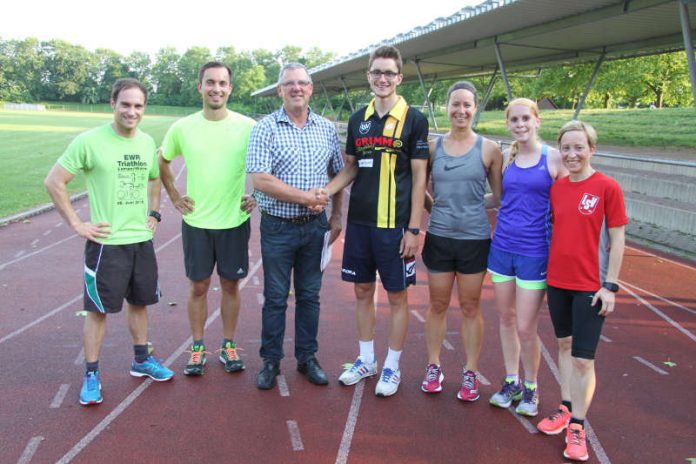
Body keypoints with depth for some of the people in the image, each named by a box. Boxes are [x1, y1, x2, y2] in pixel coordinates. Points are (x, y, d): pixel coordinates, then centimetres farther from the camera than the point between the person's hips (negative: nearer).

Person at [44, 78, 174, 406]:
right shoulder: (89, 141, -13)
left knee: (139, 302, 17)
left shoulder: (147, 142, 5)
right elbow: (54, 182, -10)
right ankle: (91, 375, 18)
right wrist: (76, 224, -12)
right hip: (106, 241, -5)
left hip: (142, 239, 6)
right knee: (98, 309, 4)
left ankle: (141, 360, 34)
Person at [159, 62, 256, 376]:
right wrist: (174, 197, 7)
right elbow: (162, 162, 14)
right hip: (196, 221, 1)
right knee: (198, 286, 9)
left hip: (235, 221, 0)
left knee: (230, 284, 10)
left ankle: (228, 345, 26)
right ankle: (197, 347, 25)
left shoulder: (248, 127, -6)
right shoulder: (182, 128, -2)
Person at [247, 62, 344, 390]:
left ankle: (307, 358, 27)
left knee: (310, 296, 13)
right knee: (275, 298, 7)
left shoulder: (327, 129, 5)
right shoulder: (266, 128, -7)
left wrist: (336, 216, 7)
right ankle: (271, 361, 22)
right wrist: (305, 197, -16)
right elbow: (260, 180, -16)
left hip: (315, 227, 3)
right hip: (278, 227, -3)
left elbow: (338, 174, 14)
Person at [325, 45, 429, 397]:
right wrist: (323, 192, -4)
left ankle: (392, 367, 21)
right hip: (359, 222, 5)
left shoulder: (413, 120, -5)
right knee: (362, 291, 13)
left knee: (396, 295, 6)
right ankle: (366, 359, 30)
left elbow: (419, 177, -6)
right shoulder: (358, 119, 8)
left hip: (395, 224, -4)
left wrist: (413, 228, -11)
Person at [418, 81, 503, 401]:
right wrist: (436, 208, -1)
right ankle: (433, 367, 27)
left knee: (470, 307, 9)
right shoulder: (433, 146, 2)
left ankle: (470, 373, 23)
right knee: (438, 305, 11)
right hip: (439, 238, 1)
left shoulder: (488, 149, -2)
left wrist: (473, 206, -6)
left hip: (474, 239, -1)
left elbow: (499, 197, 5)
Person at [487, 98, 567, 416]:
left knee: (525, 328, -1)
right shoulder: (506, 158, 6)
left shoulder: (553, 158, -6)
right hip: (502, 247, 5)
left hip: (534, 252, -4)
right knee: (505, 319, 13)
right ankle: (512, 383, 31)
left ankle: (531, 389, 23)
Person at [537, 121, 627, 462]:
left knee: (583, 358, -1)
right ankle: (566, 408, 34)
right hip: (557, 281, 5)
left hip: (590, 286, -5)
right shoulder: (556, 187, 3)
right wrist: (546, 271, 9)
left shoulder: (607, 187, -10)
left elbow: (616, 240, -8)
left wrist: (610, 285, -11)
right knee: (564, 344, 18)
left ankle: (577, 427, 14)